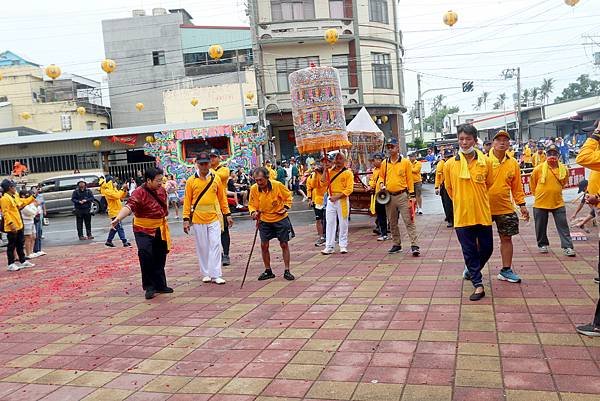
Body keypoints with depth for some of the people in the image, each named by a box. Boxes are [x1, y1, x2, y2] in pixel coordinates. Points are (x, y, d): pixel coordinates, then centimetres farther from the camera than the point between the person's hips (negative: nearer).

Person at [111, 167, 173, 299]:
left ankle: (160, 285, 29)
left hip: (160, 230, 7)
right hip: (143, 230, -7)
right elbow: (129, 206, -39)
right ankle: (149, 287, -9)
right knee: (145, 255, -23)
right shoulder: (139, 193, -22)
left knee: (160, 259, 14)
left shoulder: (161, 190, 2)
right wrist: (118, 218, -55)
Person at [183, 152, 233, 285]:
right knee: (202, 247, 8)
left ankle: (216, 275, 1)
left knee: (215, 245, -3)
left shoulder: (216, 179, 4)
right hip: (198, 219, 0)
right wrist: (186, 219, -4)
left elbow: (222, 198, 9)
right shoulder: (191, 181, 0)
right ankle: (206, 274, 19)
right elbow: (187, 201, 0)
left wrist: (227, 214, 6)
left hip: (214, 218, 1)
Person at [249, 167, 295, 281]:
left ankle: (287, 271, 15)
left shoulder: (277, 185, -17)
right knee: (264, 245, 1)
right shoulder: (253, 189, -11)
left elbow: (288, 196, 1)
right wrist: (253, 212, -18)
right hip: (264, 220, 2)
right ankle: (268, 271, 18)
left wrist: (286, 207, -11)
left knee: (284, 244, 4)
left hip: (280, 218, -2)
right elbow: (252, 204, 2)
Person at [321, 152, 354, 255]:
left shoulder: (348, 172, 1)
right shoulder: (330, 171, 12)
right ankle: (329, 246, 3)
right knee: (330, 223, 1)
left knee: (343, 223, 3)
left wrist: (337, 197, -15)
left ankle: (343, 246, 11)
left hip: (342, 200, -3)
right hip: (330, 199, 3)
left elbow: (349, 189, -8)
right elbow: (323, 183, 1)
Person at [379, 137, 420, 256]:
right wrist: (381, 183, -3)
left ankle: (414, 245, -7)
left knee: (409, 221, -7)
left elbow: (410, 179, -1)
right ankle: (397, 244, 24)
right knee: (392, 223, 12)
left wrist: (412, 195, -5)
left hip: (402, 195, -4)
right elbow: (381, 176, 19)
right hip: (389, 196, 4)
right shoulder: (384, 163, 7)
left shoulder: (405, 162, -2)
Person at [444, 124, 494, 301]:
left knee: (487, 248, 12)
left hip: (483, 213, 2)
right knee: (469, 251, 4)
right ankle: (478, 285, 13)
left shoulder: (485, 162, -3)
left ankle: (472, 269, 40)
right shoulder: (450, 164, -5)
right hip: (462, 215, -1)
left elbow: (489, 184, 14)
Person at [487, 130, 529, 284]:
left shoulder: (513, 163, 4)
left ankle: (506, 270, 19)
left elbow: (517, 186, 10)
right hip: (484, 207, -3)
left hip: (505, 208, 3)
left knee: (506, 238, 8)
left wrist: (522, 204, 6)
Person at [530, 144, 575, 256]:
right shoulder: (539, 168, -9)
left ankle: (567, 246, 7)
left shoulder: (564, 169, -2)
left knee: (563, 225, 1)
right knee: (541, 226, 9)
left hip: (558, 202, 1)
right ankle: (543, 244, 27)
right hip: (541, 203, -1)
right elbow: (532, 182, 5)